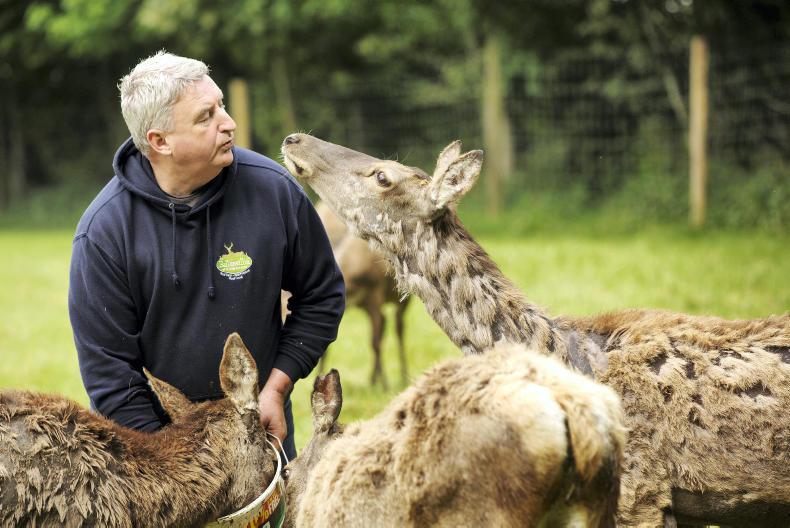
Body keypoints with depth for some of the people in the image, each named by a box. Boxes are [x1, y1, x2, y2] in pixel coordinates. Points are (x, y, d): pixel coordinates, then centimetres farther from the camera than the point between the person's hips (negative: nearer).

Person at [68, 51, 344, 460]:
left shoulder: (273, 188, -12)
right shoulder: (103, 231, -17)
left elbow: (321, 296, 2)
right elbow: (108, 368, -13)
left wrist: (277, 387, -6)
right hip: (158, 428, -2)